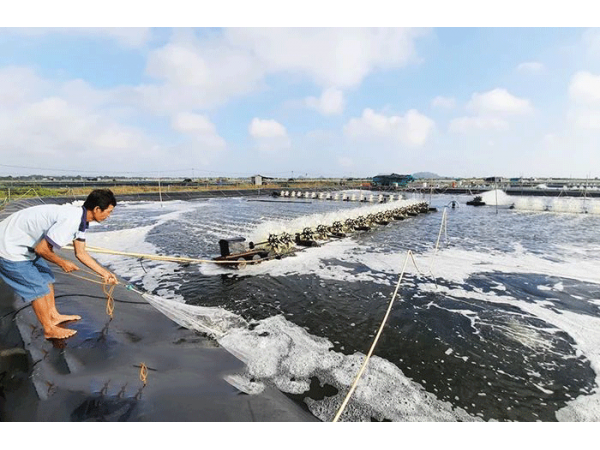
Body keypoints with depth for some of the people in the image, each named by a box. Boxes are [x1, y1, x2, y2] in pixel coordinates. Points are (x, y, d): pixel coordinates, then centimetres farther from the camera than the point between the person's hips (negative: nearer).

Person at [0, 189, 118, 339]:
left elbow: (81, 253, 7)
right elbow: (41, 249, -27)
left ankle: (53, 316, 33)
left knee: (47, 277, 18)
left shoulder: (80, 219, 0)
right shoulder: (70, 221, -32)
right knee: (38, 288, -1)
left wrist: (104, 273, 7)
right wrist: (62, 263, -9)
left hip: (21, 243, 10)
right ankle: (49, 330, 15)